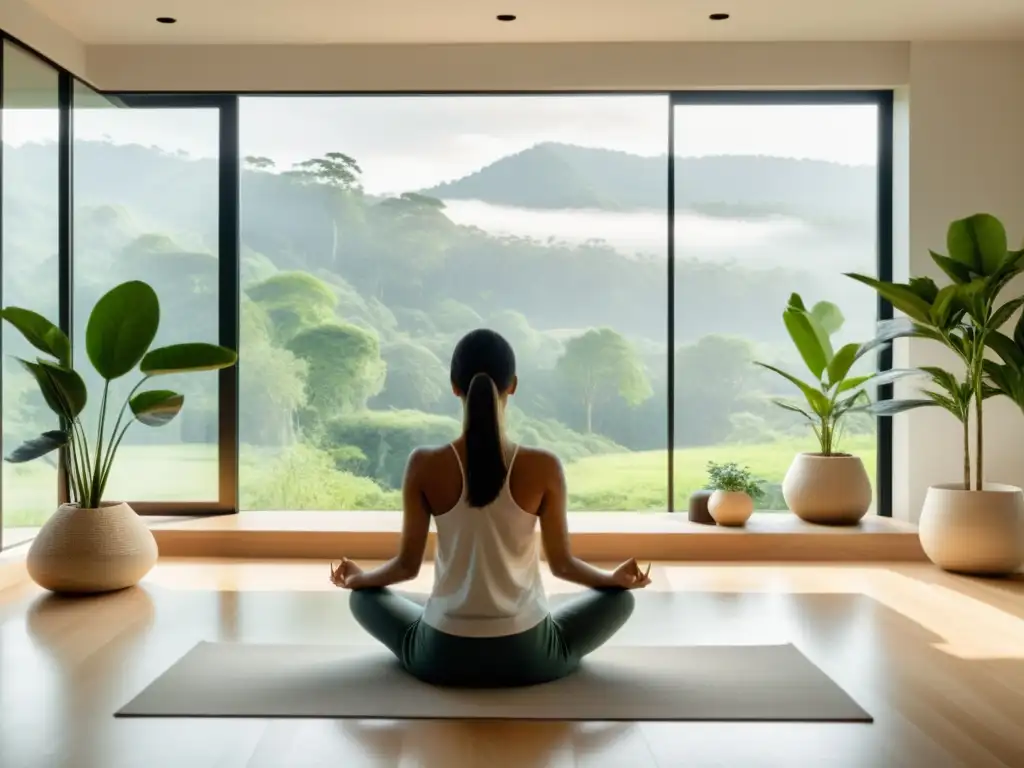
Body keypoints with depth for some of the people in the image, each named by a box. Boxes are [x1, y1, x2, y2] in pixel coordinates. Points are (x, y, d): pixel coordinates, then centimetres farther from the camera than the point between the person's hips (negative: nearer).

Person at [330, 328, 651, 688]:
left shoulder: (424, 465, -11)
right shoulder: (543, 467, -13)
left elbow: (407, 565, -2)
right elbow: (562, 564, -3)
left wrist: (358, 578, 20)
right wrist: (616, 577, 18)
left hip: (442, 657, 1)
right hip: (527, 657, 0)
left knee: (364, 597, 29)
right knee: (618, 598, 24)